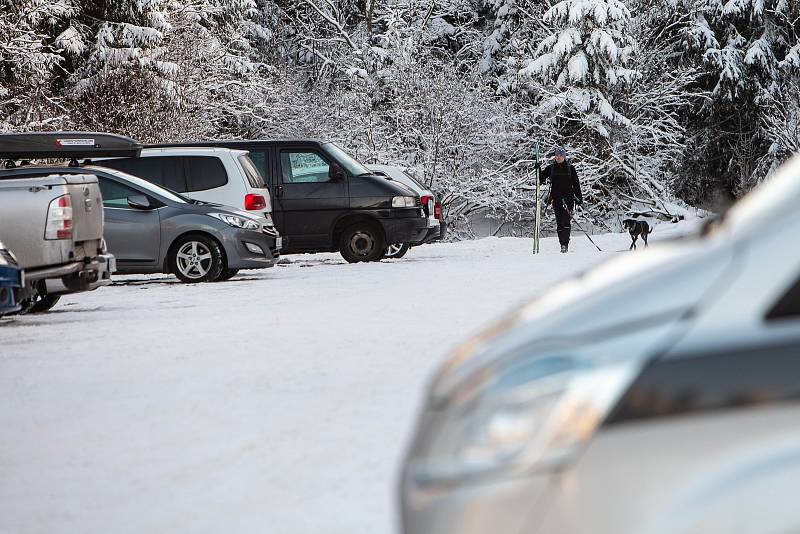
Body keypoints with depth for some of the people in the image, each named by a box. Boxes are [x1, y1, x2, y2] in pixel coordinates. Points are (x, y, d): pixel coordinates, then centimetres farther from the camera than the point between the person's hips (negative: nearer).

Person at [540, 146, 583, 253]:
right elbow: (541, 178, 10)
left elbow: (576, 184, 8)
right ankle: (563, 244, 5)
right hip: (556, 198, 2)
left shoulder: (570, 168, 6)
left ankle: (565, 244, -21)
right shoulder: (551, 168, 10)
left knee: (566, 220, -15)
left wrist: (579, 198, 5)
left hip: (568, 197, -2)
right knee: (559, 222, 1)